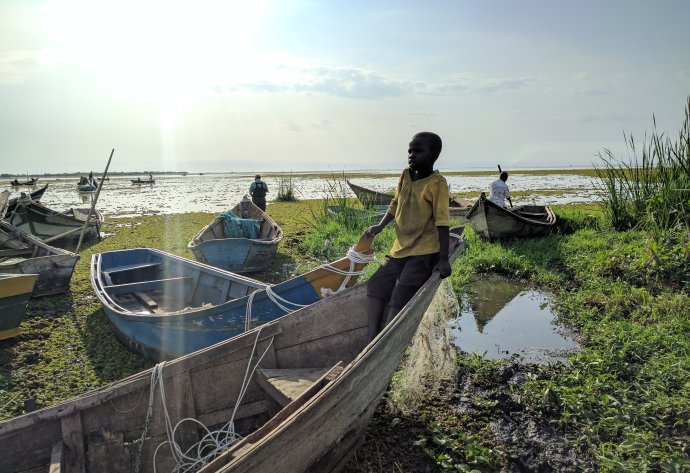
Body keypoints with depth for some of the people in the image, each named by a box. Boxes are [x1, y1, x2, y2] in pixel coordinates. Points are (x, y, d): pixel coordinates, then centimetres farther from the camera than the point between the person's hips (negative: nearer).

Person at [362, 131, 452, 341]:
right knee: (375, 286, 1)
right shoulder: (405, 176, 5)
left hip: (424, 252, -8)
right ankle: (371, 340, -1)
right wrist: (380, 226, 5)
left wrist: (443, 259, -21)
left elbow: (442, 222, -18)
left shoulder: (437, 183, -14)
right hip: (400, 248, 8)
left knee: (397, 302, -14)